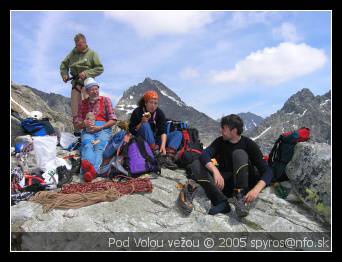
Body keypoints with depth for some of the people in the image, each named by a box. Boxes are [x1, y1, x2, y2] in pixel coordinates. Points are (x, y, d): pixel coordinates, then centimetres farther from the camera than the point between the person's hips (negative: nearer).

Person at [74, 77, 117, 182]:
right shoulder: (82, 104, 20)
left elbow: (113, 120, 5)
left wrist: (100, 127, -10)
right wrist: (84, 123, -7)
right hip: (87, 130, 2)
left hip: (103, 129, -2)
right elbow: (77, 123, 19)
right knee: (87, 144, -33)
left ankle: (93, 170, -57)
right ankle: (87, 164, -61)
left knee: (99, 146, -33)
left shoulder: (105, 100, 12)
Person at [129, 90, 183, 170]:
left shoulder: (159, 113, -1)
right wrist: (141, 123, -25)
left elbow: (163, 132, -12)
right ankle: (157, 155, -40)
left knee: (178, 134, -12)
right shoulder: (137, 112, -7)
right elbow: (132, 131, -9)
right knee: (145, 125, -31)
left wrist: (163, 145, -29)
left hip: (155, 141, 4)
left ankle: (168, 157, -37)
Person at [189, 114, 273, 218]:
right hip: (223, 183, 3)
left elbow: (267, 171, -15)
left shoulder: (249, 144, -8)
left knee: (239, 153, -24)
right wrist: (215, 171, -39)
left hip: (243, 183, -3)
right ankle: (221, 202, -33)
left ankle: (240, 199, -34)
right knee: (196, 165, -19)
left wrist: (256, 190, -34)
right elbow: (204, 155, -19)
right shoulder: (220, 141, -1)